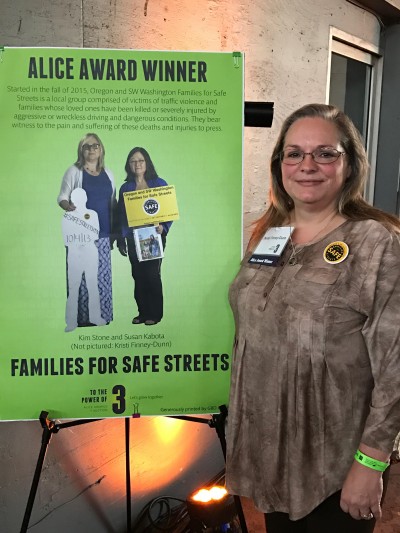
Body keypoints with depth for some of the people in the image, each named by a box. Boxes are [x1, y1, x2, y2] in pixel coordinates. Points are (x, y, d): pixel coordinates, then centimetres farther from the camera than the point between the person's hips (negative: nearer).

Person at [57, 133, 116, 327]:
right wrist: (68, 206, -24)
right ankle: (83, 317, 1)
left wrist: (115, 229, 12)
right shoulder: (74, 171, 1)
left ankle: (102, 316, 13)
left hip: (103, 232, 4)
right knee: (83, 274, -6)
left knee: (102, 274, 4)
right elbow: (62, 197, -1)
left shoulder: (108, 173, 14)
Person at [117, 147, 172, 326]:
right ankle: (143, 312, 17)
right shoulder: (125, 187, 9)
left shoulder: (159, 183, 1)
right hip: (133, 238, 3)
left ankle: (155, 314, 7)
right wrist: (121, 240, 6)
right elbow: (121, 215, 10)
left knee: (152, 274, -4)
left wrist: (163, 227, -18)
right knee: (138, 275, 6)